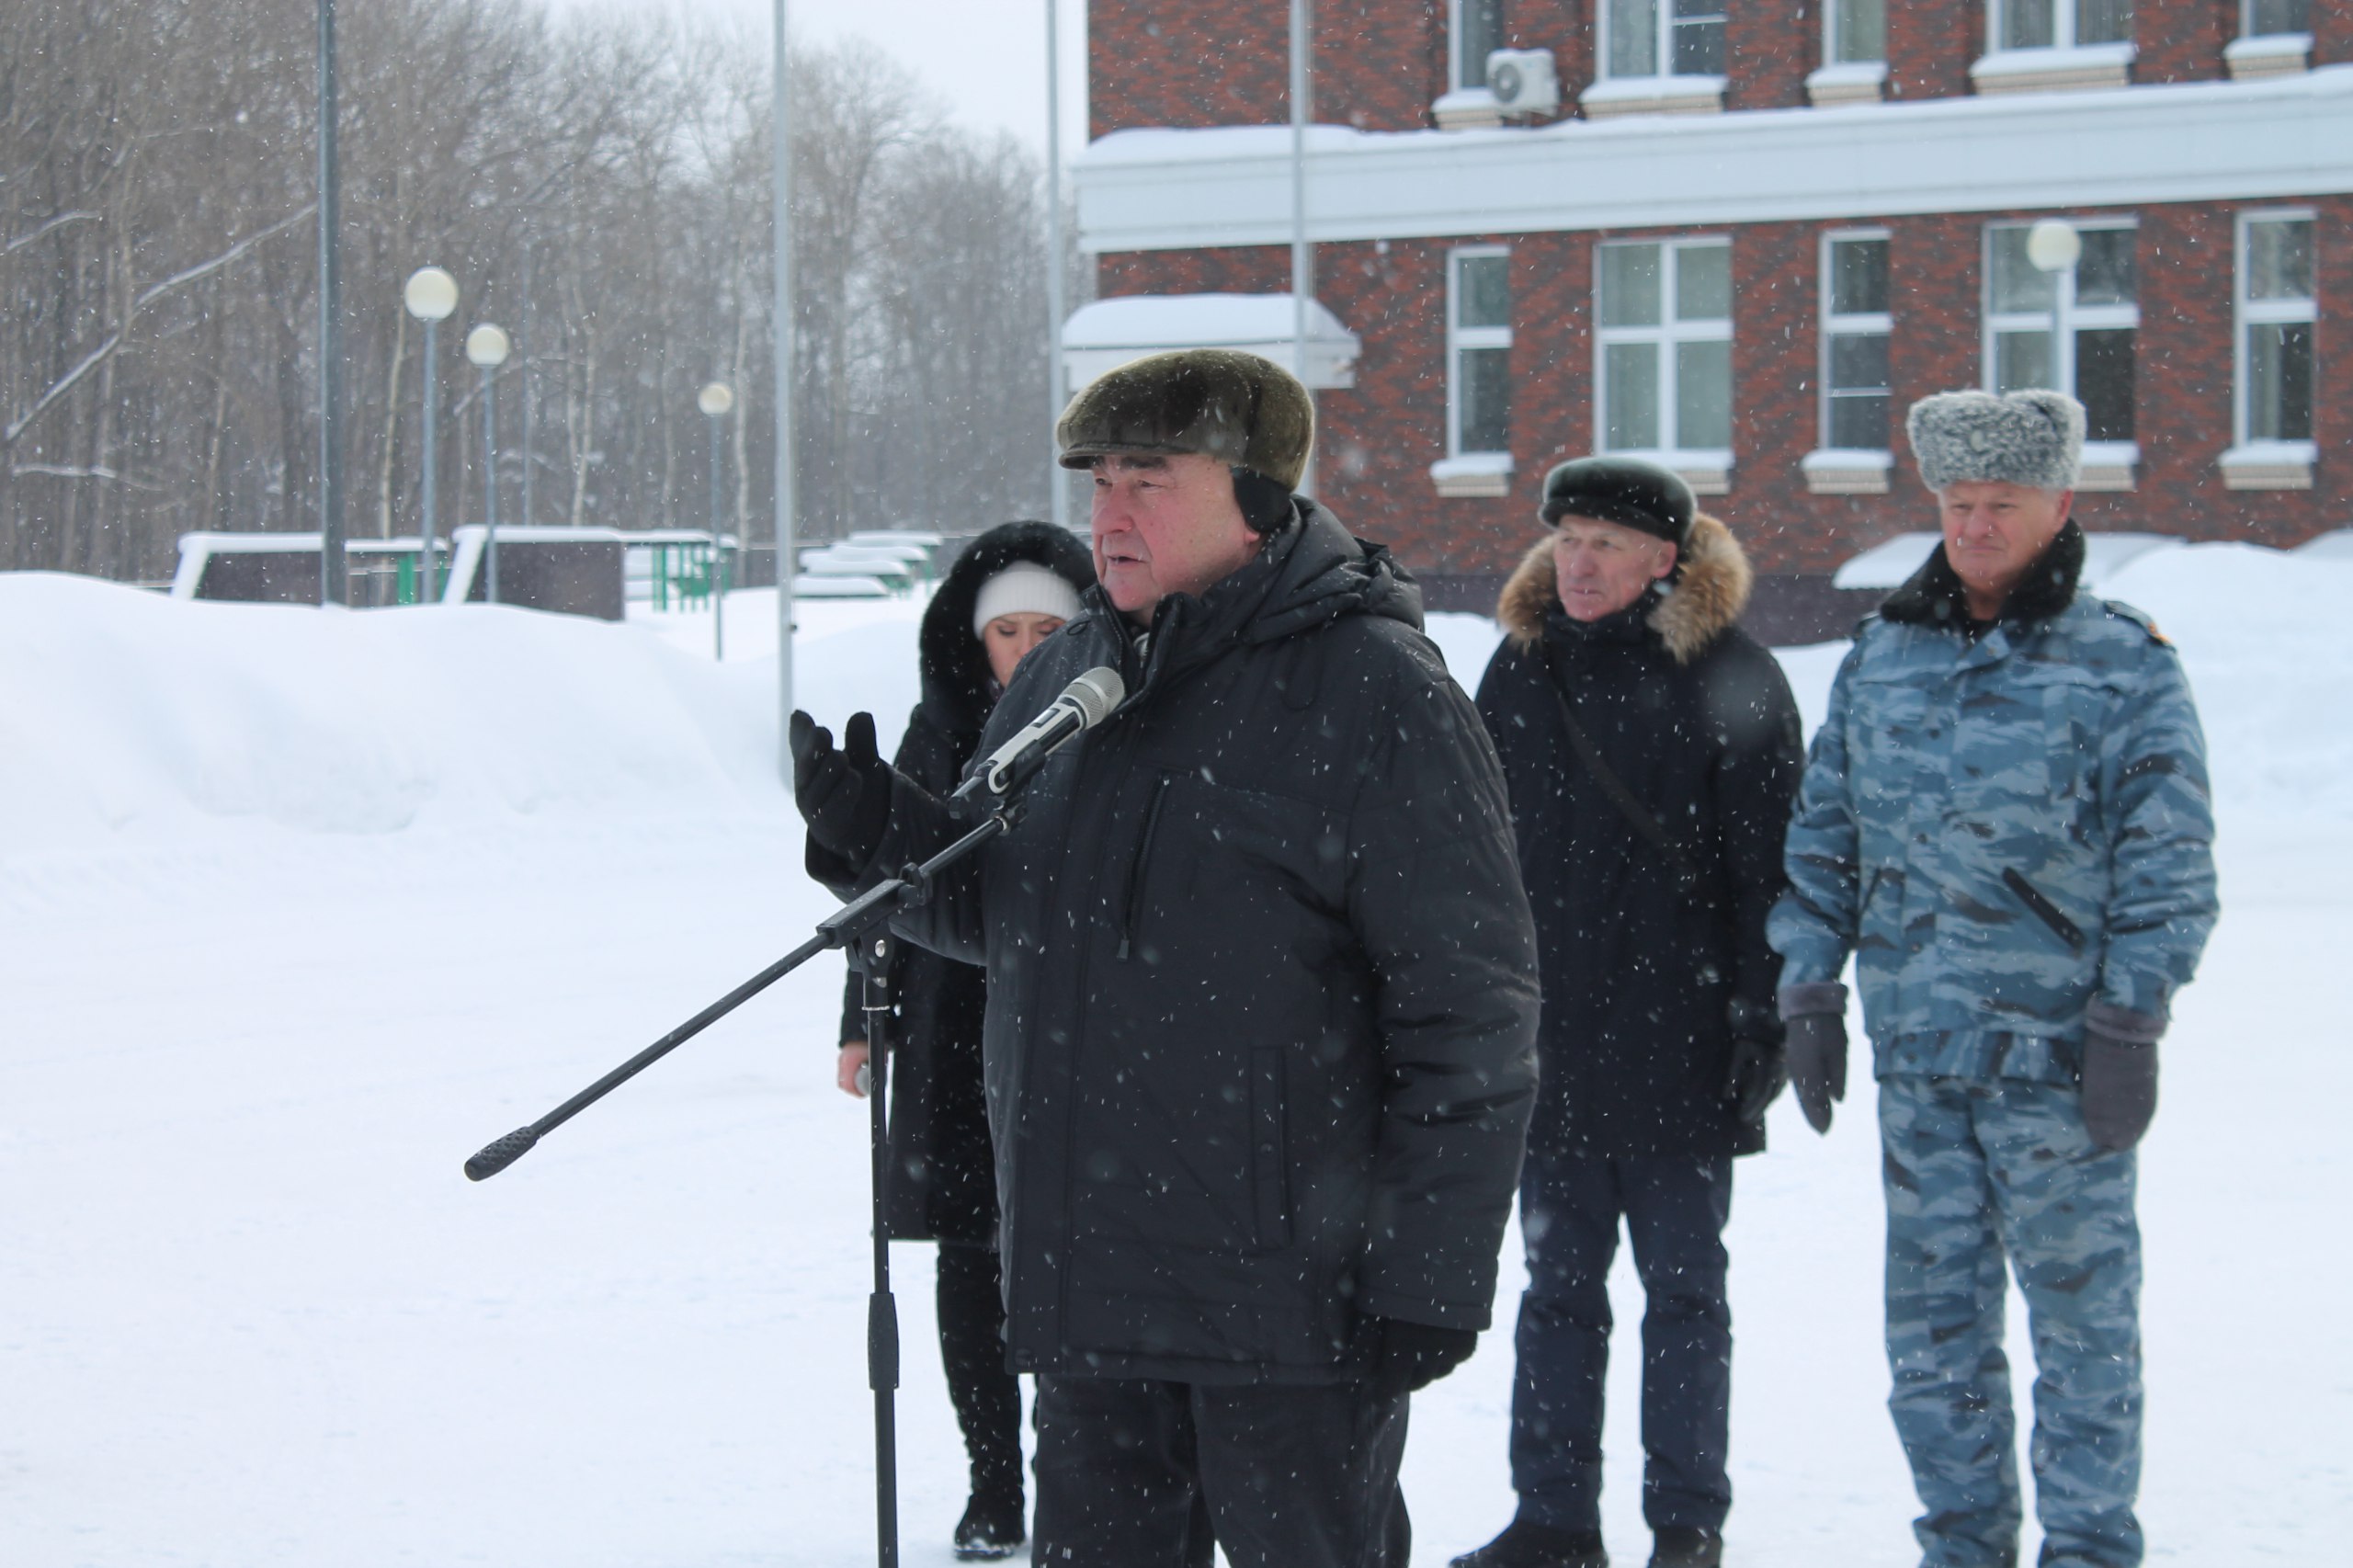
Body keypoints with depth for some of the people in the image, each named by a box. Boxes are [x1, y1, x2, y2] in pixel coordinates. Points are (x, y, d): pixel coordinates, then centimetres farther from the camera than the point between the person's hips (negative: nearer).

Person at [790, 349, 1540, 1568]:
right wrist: (869, 831, 2)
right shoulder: (1060, 679, 10)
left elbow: (1470, 1010, -12)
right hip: (1082, 1286, 7)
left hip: (1289, 1296, -7)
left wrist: (1432, 1275, -15)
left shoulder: (1375, 696, -11)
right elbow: (993, 909, 23)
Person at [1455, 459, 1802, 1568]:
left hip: (1679, 1043, -4)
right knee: (1557, 1289, 10)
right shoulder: (1521, 667, 9)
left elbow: (1768, 869, -6)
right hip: (1549, 1038, 4)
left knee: (1683, 1287, 6)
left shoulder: (1730, 680, -4)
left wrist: (1760, 1021, -11)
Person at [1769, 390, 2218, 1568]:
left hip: (2058, 1043, -4)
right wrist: (1809, 992, 9)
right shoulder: (1881, 655, 10)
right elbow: (1822, 831, 14)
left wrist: (2131, 1019, -10)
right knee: (1932, 1314, 10)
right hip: (1914, 1042, 4)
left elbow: (2166, 860, -6)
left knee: (2078, 1301, 4)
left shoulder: (2123, 667, -4)